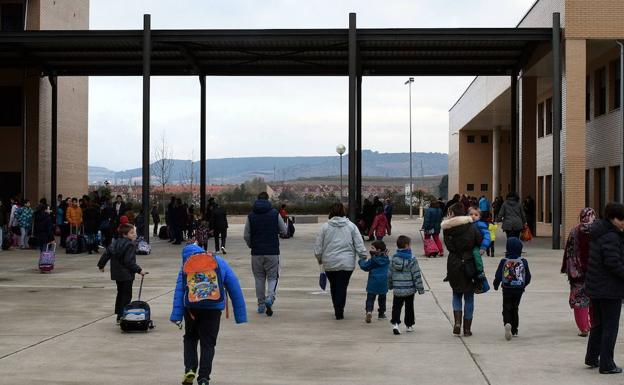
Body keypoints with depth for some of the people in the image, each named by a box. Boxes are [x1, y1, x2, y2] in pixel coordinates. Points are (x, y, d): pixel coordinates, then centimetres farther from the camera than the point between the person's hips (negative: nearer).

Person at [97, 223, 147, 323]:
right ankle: (122, 317, -5)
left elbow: (106, 254, 12)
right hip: (126, 275, -8)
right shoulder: (130, 245, -18)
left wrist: (101, 265, 24)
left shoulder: (115, 243, 8)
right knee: (126, 296, -2)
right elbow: (129, 262, -23)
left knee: (120, 294, 20)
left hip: (117, 274, 8)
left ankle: (119, 315, 26)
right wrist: (139, 270, -19)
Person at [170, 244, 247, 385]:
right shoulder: (220, 262, 12)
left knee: (190, 338, 22)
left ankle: (190, 369, 6)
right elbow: (235, 288, 8)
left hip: (191, 308, 1)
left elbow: (179, 291, 2)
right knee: (208, 343, 8)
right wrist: (240, 315, 10)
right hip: (213, 308, -1)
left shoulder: (186, 265, 11)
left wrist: (176, 315, -2)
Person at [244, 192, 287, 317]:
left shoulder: (251, 216, 0)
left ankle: (261, 304, 14)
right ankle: (270, 297, -19)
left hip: (256, 253, 1)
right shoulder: (275, 213, -4)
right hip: (272, 252, -1)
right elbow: (284, 231, 1)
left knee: (259, 278, 12)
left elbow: (246, 236, 0)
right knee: (272, 277, 7)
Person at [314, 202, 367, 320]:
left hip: (329, 263, 1)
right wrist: (364, 257, 6)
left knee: (333, 287, 16)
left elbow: (318, 247, 1)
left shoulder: (325, 227, -1)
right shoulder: (351, 226, 0)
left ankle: (338, 310, 24)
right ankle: (339, 311, -1)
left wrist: (319, 259, 16)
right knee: (342, 287, 4)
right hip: (347, 263, -1)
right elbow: (360, 245, -2)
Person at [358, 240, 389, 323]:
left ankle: (369, 311, -24)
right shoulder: (386, 259, 5)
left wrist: (361, 261, 11)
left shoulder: (372, 260, -10)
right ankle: (381, 314, 26)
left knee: (370, 298, -2)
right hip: (383, 283, 4)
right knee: (382, 298, 19)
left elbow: (365, 267, -8)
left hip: (373, 283, -4)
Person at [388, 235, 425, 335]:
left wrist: (390, 286, 24)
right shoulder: (411, 260, -12)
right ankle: (409, 325, 21)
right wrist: (420, 289, -4)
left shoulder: (394, 259, 1)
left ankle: (395, 323, -11)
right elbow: (417, 275, -11)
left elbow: (390, 274, 9)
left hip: (397, 290, 2)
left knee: (396, 307, 7)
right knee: (409, 307, 12)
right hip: (409, 289, -2)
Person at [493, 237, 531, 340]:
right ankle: (514, 330, 20)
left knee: (507, 309, 3)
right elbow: (528, 277, 3)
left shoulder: (504, 261, -11)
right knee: (515, 308, 17)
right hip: (519, 289, 2)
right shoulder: (523, 261, -4)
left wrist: (496, 285, 11)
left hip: (507, 289, -2)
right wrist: (524, 285, 22)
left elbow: (498, 275, -7)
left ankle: (507, 323, -27)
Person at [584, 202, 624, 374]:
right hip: (610, 289, -9)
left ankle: (592, 358, 28)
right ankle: (606, 364, 3)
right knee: (610, 327, -1)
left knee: (598, 324, 21)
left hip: (595, 287, 9)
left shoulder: (597, 234, 11)